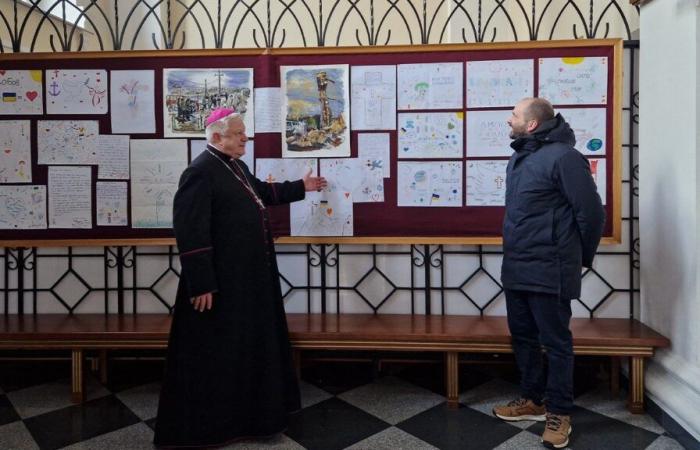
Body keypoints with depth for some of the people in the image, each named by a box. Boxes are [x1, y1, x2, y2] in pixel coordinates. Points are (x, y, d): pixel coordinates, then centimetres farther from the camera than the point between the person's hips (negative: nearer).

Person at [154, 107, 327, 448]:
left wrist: (300, 187, 33)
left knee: (249, 343, 20)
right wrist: (201, 284, -25)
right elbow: (190, 232, -24)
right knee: (216, 352, 2)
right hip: (221, 280, -10)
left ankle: (244, 412, 37)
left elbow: (260, 192, 31)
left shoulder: (236, 167, 12)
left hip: (248, 276, 10)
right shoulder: (200, 172, -19)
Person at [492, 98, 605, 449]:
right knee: (523, 336, 17)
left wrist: (581, 257, -1)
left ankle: (559, 412, 19)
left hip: (548, 271, -9)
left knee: (556, 342, 4)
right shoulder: (519, 157, 13)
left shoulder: (562, 156, -15)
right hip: (516, 268, 9)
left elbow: (591, 211, -13)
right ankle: (533, 400, 33)